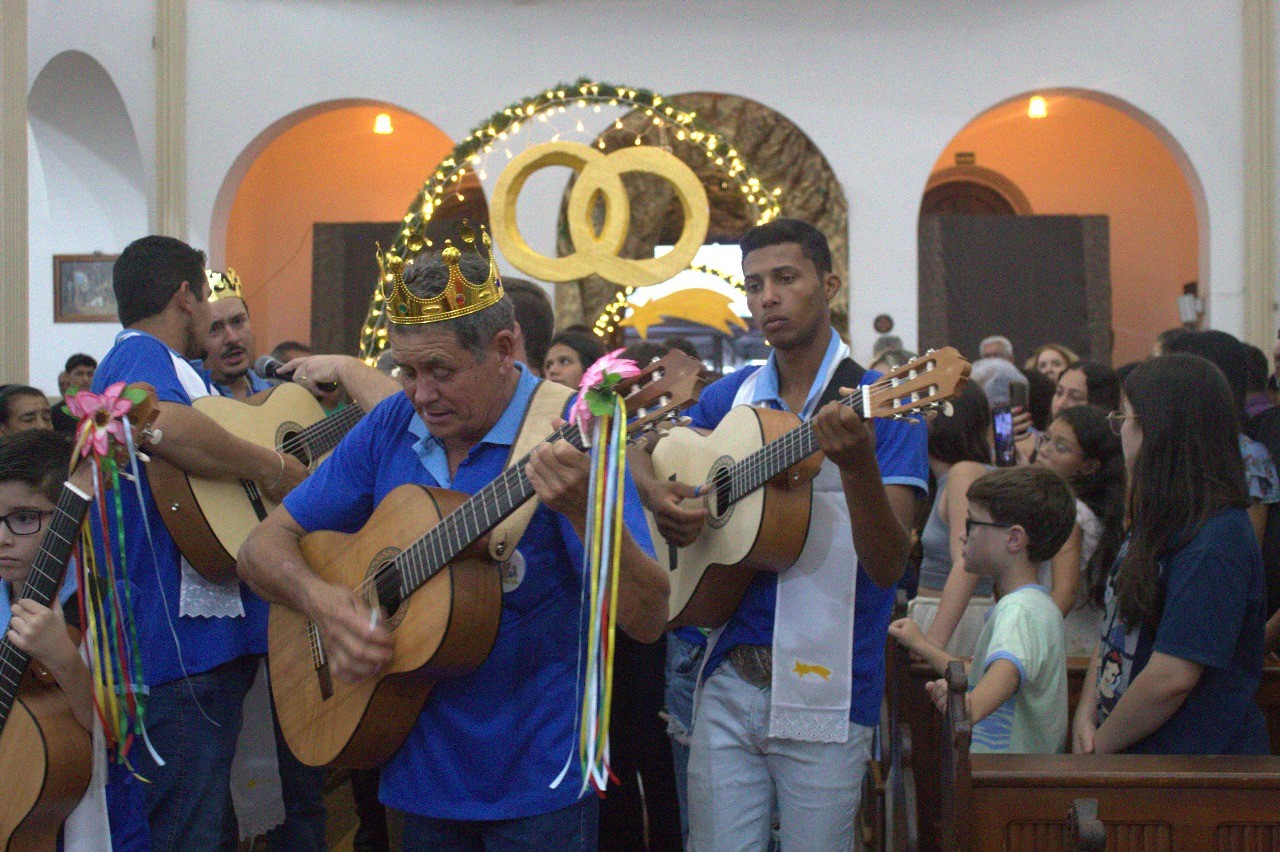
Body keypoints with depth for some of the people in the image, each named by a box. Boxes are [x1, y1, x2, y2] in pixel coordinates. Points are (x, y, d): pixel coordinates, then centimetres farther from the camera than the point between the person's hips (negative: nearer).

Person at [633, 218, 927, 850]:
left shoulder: (880, 404, -7)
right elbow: (641, 452, 21)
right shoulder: (731, 397, 7)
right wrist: (657, 495, -2)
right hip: (729, 681, 4)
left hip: (826, 691, -3)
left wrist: (857, 465, -33)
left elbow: (888, 567, -16)